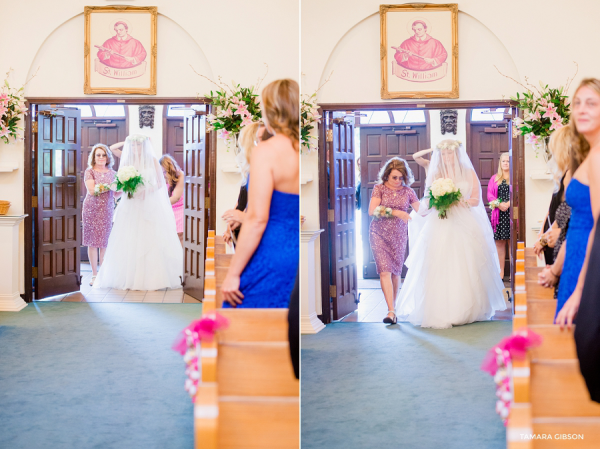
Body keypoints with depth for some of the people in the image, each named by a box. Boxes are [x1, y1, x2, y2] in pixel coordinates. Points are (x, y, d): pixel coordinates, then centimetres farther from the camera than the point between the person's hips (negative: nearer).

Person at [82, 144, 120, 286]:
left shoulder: (112, 173, 10)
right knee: (92, 242, -2)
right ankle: (94, 274, 4)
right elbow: (92, 190, -13)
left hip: (107, 210, 3)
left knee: (105, 242, 3)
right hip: (92, 209, -3)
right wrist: (110, 185, -18)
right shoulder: (89, 172, 0)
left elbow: (116, 194, 10)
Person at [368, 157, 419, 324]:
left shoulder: (408, 191, 2)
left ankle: (392, 308, 23)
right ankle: (391, 311, -16)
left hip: (399, 235, 2)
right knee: (385, 271, -12)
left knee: (396, 272, 8)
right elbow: (372, 211, -14)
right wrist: (396, 212, -22)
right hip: (380, 234, -2)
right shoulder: (379, 188, -3)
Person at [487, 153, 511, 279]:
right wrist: (499, 204, -11)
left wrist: (508, 203, -17)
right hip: (498, 214, 3)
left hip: (511, 213, -3)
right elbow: (489, 195, 6)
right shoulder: (494, 179, 14)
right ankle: (501, 272, 9)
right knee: (499, 243, 4)